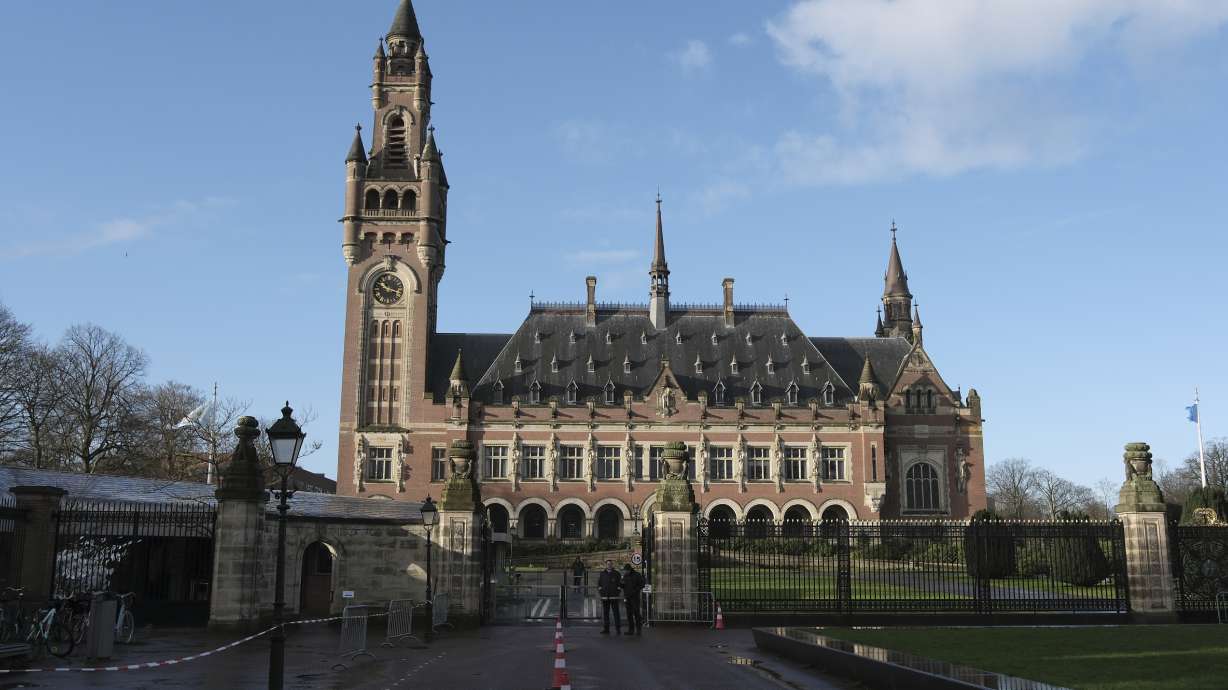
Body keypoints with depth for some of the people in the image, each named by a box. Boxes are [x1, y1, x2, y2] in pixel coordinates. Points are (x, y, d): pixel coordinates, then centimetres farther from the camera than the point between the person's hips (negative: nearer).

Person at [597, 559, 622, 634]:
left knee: (616, 612, -5)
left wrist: (618, 591, -5)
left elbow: (620, 583, 4)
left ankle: (618, 629, -3)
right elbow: (599, 583, 16)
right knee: (605, 613, 4)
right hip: (605, 596, 3)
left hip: (614, 596, -3)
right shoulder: (602, 573, 10)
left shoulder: (616, 573, 4)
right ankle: (606, 629, 9)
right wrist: (600, 590, 3)